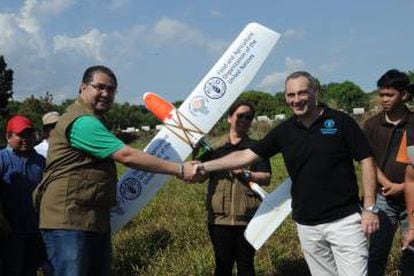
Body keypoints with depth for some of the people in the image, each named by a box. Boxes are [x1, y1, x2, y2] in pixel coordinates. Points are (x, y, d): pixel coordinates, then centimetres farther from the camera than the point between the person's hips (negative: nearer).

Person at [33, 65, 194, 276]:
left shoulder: (92, 122, 20)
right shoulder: (82, 122, -16)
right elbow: (127, 157, -22)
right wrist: (180, 170, -18)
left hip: (96, 223, 11)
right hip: (69, 222, -11)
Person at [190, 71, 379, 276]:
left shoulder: (341, 122, -4)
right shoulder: (284, 131, 5)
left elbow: (366, 161, -3)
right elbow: (247, 155, 6)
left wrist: (370, 208, -8)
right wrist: (205, 167, 0)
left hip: (344, 219, -3)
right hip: (307, 225, 4)